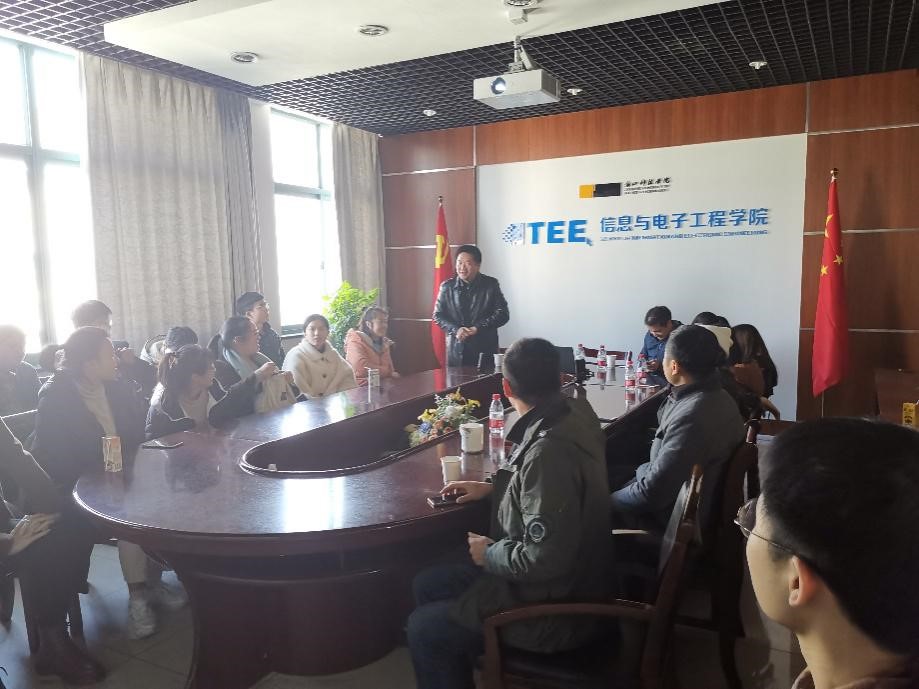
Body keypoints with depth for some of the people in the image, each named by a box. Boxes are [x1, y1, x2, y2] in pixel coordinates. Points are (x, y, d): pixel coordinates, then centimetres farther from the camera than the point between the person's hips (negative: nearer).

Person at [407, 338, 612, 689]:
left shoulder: (549, 450, -33)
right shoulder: (574, 413, -5)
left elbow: (544, 559, -31)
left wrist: (489, 554, -13)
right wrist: (494, 489, 10)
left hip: (554, 609, -9)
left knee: (422, 628, 3)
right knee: (427, 584, 16)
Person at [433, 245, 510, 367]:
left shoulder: (491, 285, 0)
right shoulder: (447, 286, 5)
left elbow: (502, 314, -3)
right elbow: (438, 315, 6)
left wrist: (478, 328, -14)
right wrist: (455, 329, -12)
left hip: (485, 349, -1)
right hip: (457, 350, 1)